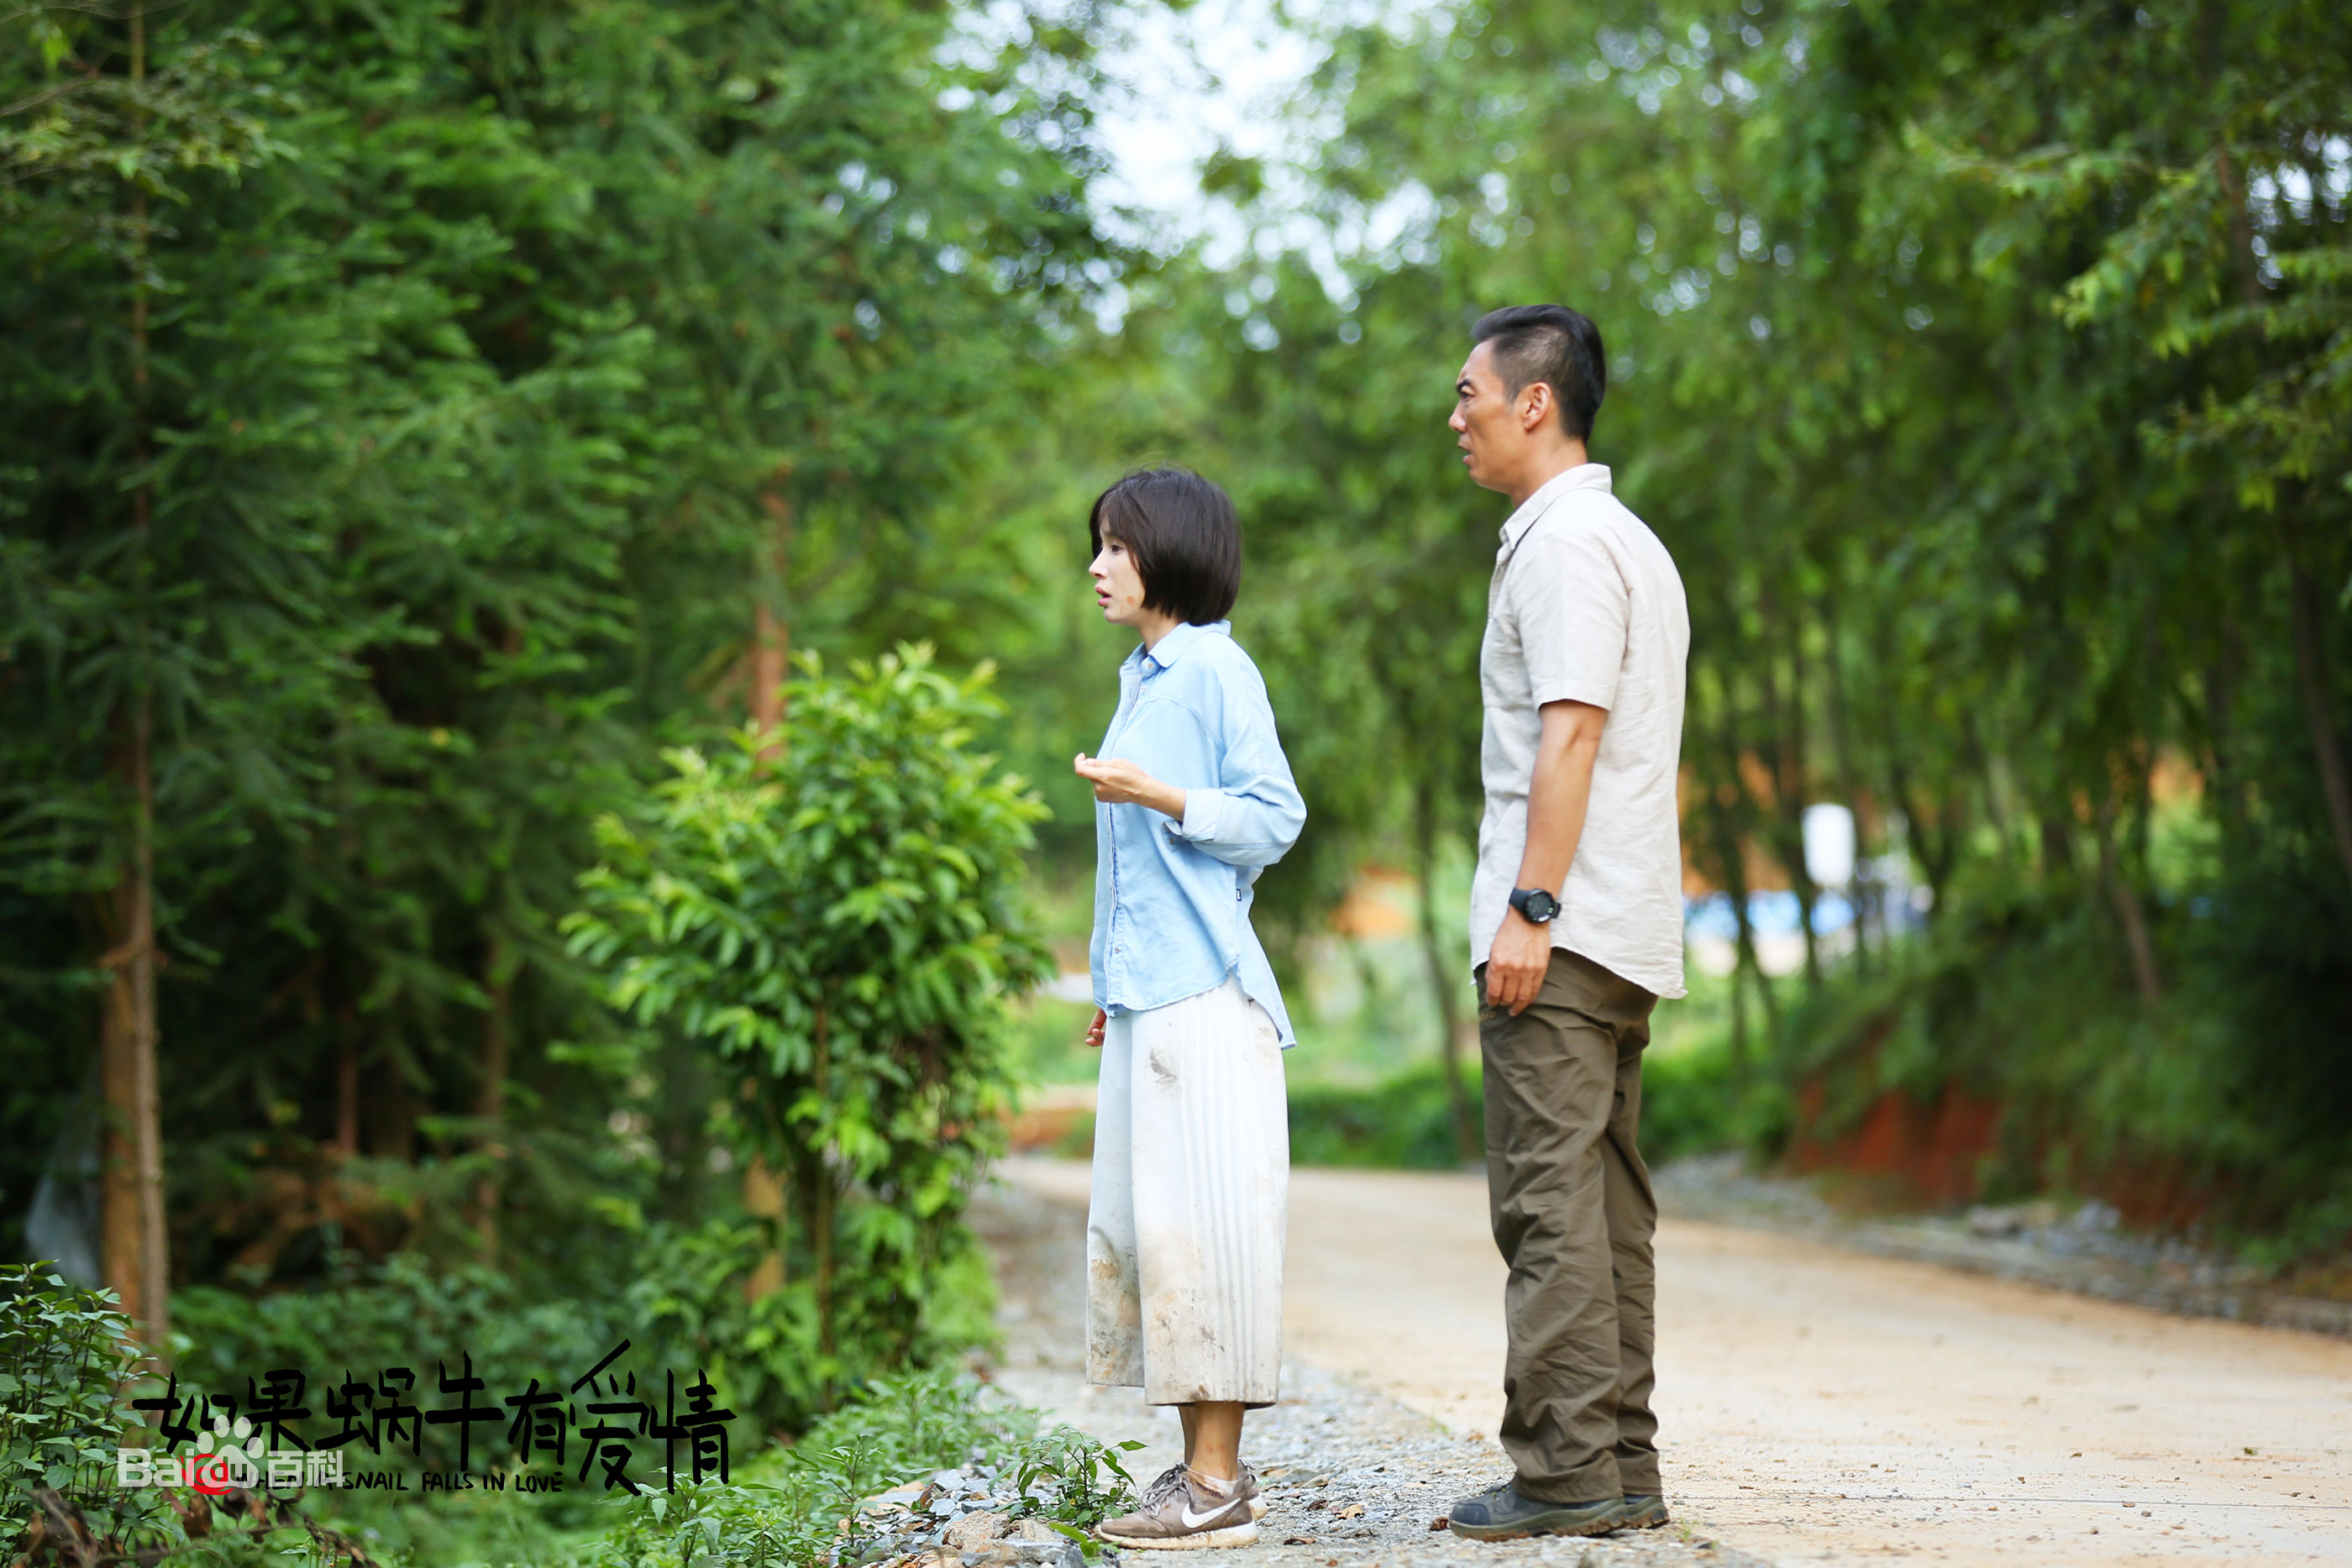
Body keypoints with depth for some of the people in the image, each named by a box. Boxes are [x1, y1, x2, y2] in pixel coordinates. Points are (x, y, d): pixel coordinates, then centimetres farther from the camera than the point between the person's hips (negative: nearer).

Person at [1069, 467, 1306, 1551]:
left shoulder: (1217, 672, -7)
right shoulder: (1141, 679, 18)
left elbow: (1273, 819, -10)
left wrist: (1157, 796, -19)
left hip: (1203, 996, -9)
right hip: (1144, 995, 9)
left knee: (1199, 1221, -9)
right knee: (1137, 1220, 8)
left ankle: (1219, 1482, -6)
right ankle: (1201, 1464, 13)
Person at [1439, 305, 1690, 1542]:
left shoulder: (1562, 540, -9)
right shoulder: (1630, 539, 22)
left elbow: (1570, 734, -18)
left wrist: (1528, 908, -21)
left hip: (1561, 930, -10)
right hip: (1626, 932, 10)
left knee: (1549, 1200, -9)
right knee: (1607, 1203, 9)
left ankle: (1568, 1469, -9)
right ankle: (1623, 1467, 11)